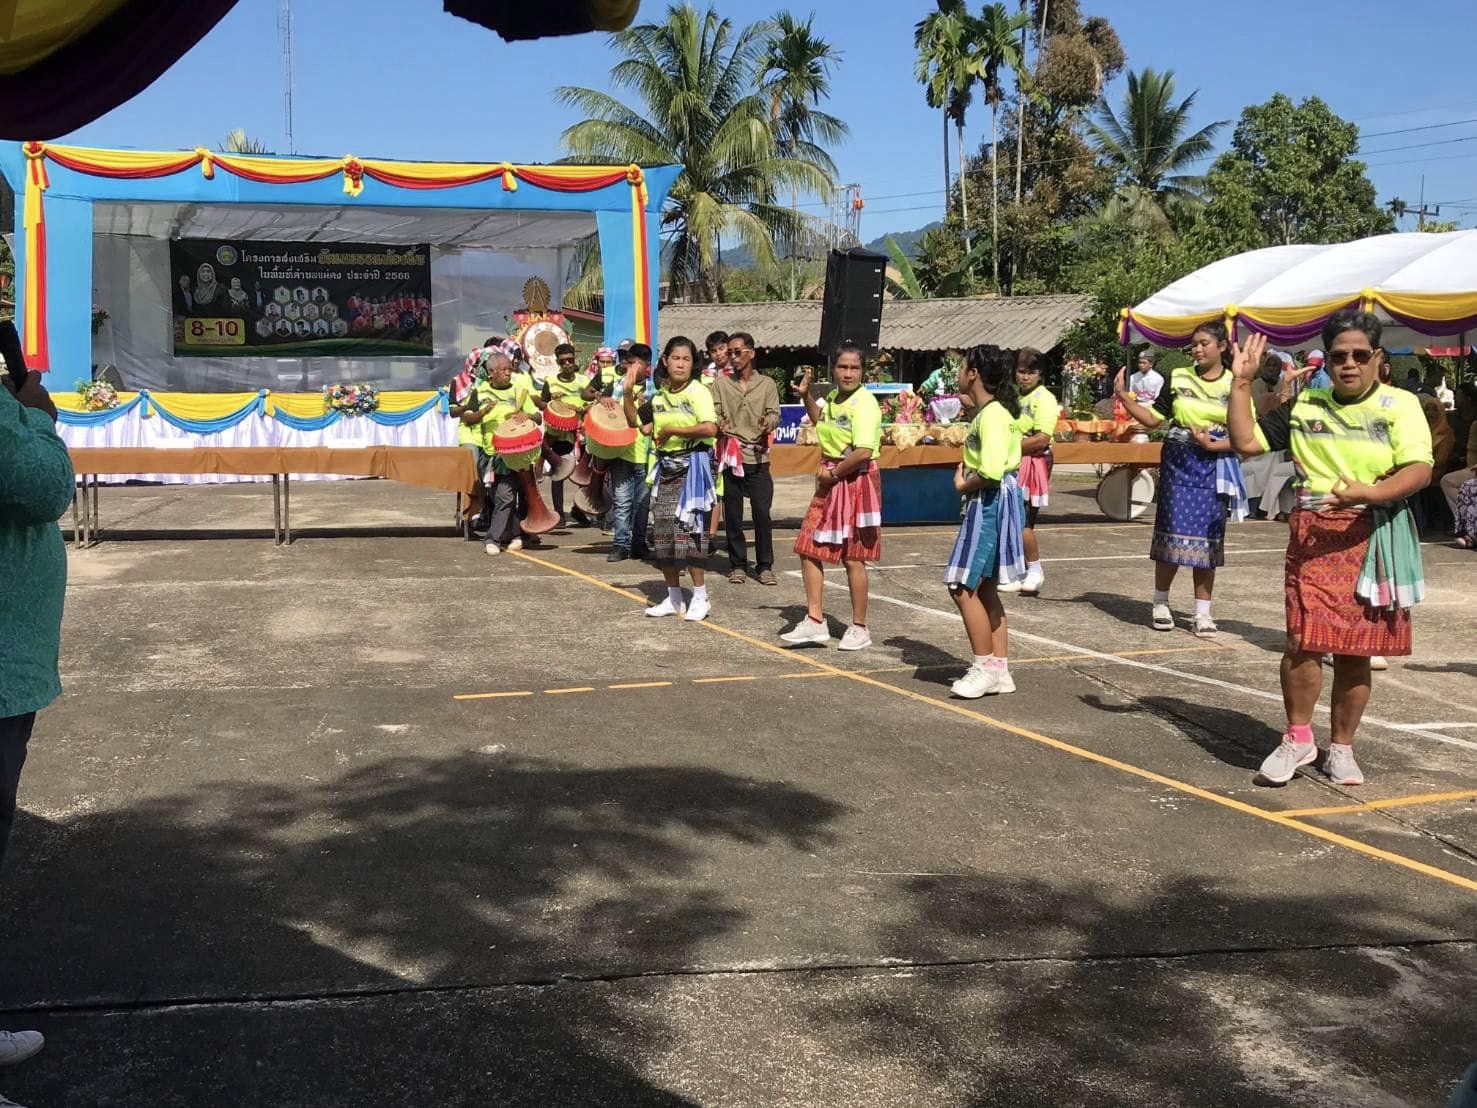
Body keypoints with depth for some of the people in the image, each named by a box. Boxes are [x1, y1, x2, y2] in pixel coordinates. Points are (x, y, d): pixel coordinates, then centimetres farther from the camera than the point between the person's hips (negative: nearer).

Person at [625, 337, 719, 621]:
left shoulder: (698, 392, -10)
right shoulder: (659, 396, 10)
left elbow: (709, 428, -24)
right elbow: (637, 423, 19)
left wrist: (670, 430, -17)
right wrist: (628, 392, 8)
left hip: (693, 466, -7)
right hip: (666, 466, 7)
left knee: (686, 529, -10)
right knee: (661, 532, 7)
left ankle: (700, 597, 1)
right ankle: (674, 598, 18)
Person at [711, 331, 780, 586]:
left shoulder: (766, 384, 9)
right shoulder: (720, 383, 9)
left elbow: (774, 413, 3)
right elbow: (714, 413, 3)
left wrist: (768, 423, -19)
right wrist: (719, 424, -20)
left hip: (758, 457, -1)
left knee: (762, 512, -3)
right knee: (732, 514, 5)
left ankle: (765, 566, 7)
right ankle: (738, 565, 15)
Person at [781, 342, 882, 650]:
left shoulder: (864, 403, -18)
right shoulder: (833, 398, 9)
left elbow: (863, 452, -28)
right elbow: (820, 421, 34)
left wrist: (833, 474, -16)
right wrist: (806, 396, 19)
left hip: (855, 482, -8)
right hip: (830, 482, 8)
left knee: (852, 558, 1)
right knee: (808, 548, 6)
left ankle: (859, 628, 15)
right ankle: (815, 621, 15)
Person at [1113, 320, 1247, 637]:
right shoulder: (1178, 378, 4)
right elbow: (1153, 418, 5)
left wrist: (1212, 444, -15)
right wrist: (1124, 396, -5)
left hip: (1214, 466, 0)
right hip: (1178, 464, 0)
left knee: (1207, 538, 3)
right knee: (1172, 533, -3)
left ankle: (1203, 612, 9)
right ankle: (1161, 604, 12)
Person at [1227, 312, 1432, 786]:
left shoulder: (1400, 405, -1)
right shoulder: (1304, 406, 8)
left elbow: (1419, 469, -11)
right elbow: (1247, 441, 6)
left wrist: (1370, 493, -28)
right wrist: (1242, 382, 1)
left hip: (1374, 538, -1)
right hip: (1313, 536, 1)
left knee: (1355, 650, 7)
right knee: (1306, 641, -10)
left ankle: (1341, 747, 22)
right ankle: (1298, 738, 10)